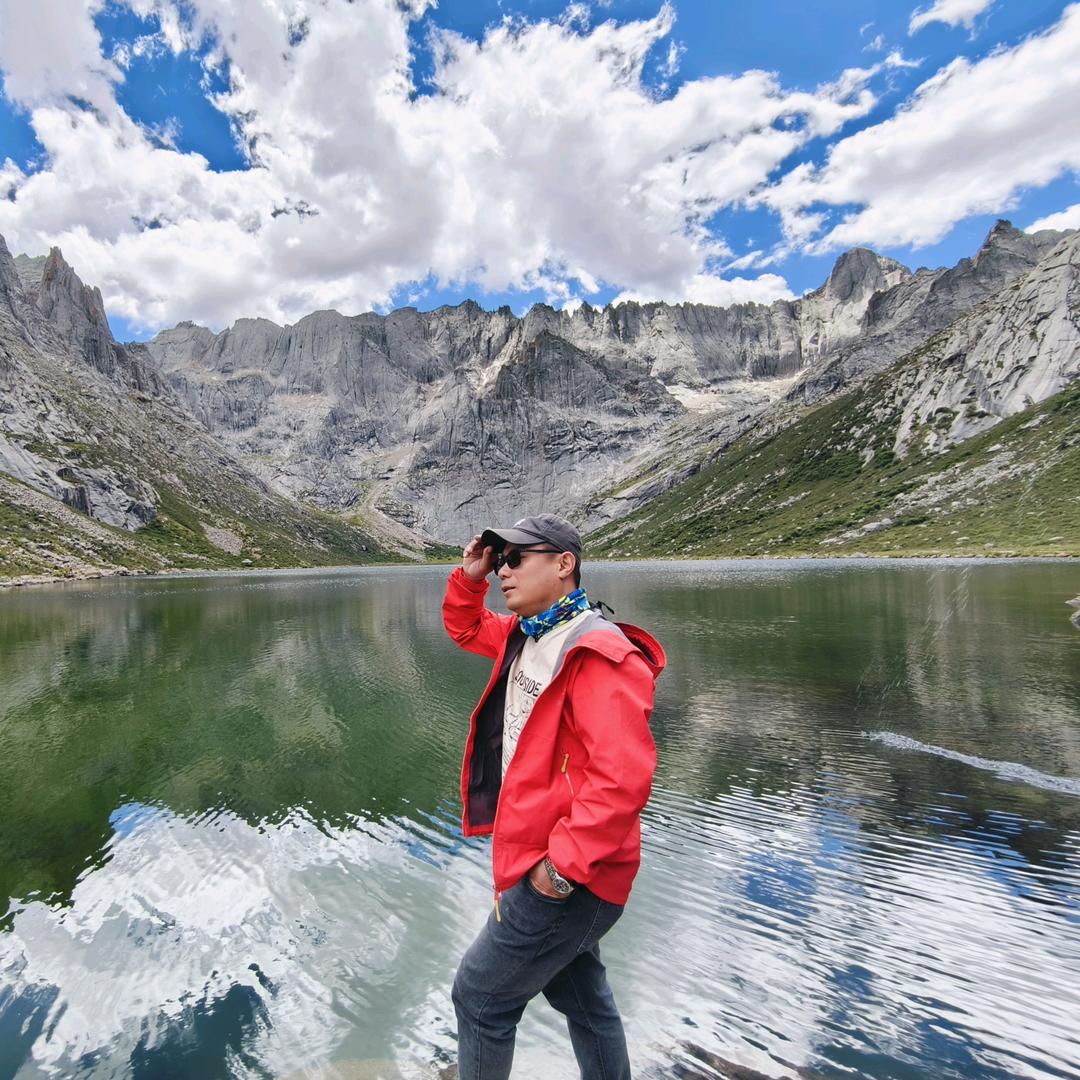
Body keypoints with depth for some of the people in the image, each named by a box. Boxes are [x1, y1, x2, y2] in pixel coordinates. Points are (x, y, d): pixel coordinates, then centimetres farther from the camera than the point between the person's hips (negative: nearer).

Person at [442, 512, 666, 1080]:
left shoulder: (599, 655, -24)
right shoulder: (522, 636, 5)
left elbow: (622, 776, -30)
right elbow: (467, 629, 22)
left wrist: (565, 862, -25)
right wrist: (468, 577, 3)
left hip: (564, 877, -9)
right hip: (549, 865, 9)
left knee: (481, 997, 8)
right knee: (581, 996, 26)